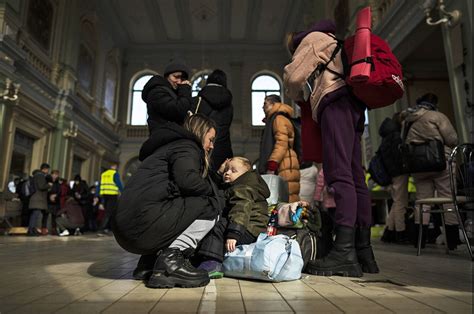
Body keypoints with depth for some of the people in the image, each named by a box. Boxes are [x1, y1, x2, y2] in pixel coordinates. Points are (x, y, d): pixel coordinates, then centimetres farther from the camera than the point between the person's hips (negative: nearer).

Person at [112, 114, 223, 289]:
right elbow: (186, 179, -19)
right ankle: (171, 260, -10)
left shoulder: (171, 146, 32)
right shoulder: (187, 146, 2)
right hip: (143, 222, -10)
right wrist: (211, 190, 1)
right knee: (211, 206, -2)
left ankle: (150, 261, 13)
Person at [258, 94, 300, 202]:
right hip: (282, 168, 10)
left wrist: (271, 166, -22)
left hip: (285, 168, -10)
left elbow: (282, 144, -16)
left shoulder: (279, 119, -2)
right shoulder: (272, 120, 27)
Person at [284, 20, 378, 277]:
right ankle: (364, 252, -1)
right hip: (353, 104, 9)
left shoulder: (313, 38, 16)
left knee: (339, 175, -22)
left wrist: (300, 97, 26)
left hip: (335, 101, -8)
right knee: (355, 179, 0)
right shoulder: (336, 46, 38)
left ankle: (344, 251, -30)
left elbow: (293, 77, 6)